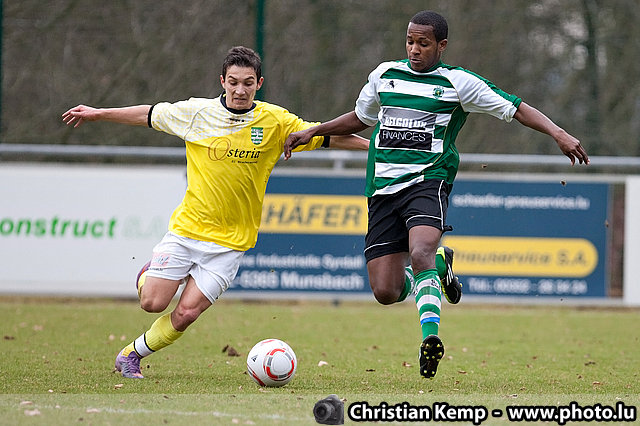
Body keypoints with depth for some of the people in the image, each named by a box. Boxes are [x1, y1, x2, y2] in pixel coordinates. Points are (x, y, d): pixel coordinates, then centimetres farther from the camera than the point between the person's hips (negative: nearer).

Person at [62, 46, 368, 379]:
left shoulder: (274, 121, -4)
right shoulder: (197, 113, -3)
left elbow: (326, 137, 5)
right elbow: (150, 115, 9)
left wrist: (371, 144, 3)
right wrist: (98, 114, 13)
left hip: (230, 240, -1)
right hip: (187, 227, 1)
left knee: (186, 313, -9)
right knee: (153, 302, -6)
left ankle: (131, 355, 14)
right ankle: (150, 273, 30)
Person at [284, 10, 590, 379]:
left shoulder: (458, 83, 2)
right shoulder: (385, 75, 15)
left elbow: (516, 109, 2)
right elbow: (361, 118, 32)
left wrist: (559, 134, -10)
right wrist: (312, 133, 26)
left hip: (428, 181, -4)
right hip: (383, 188, 4)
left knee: (419, 252, -35)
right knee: (386, 292, -4)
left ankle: (431, 335, -33)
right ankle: (439, 264, 27)